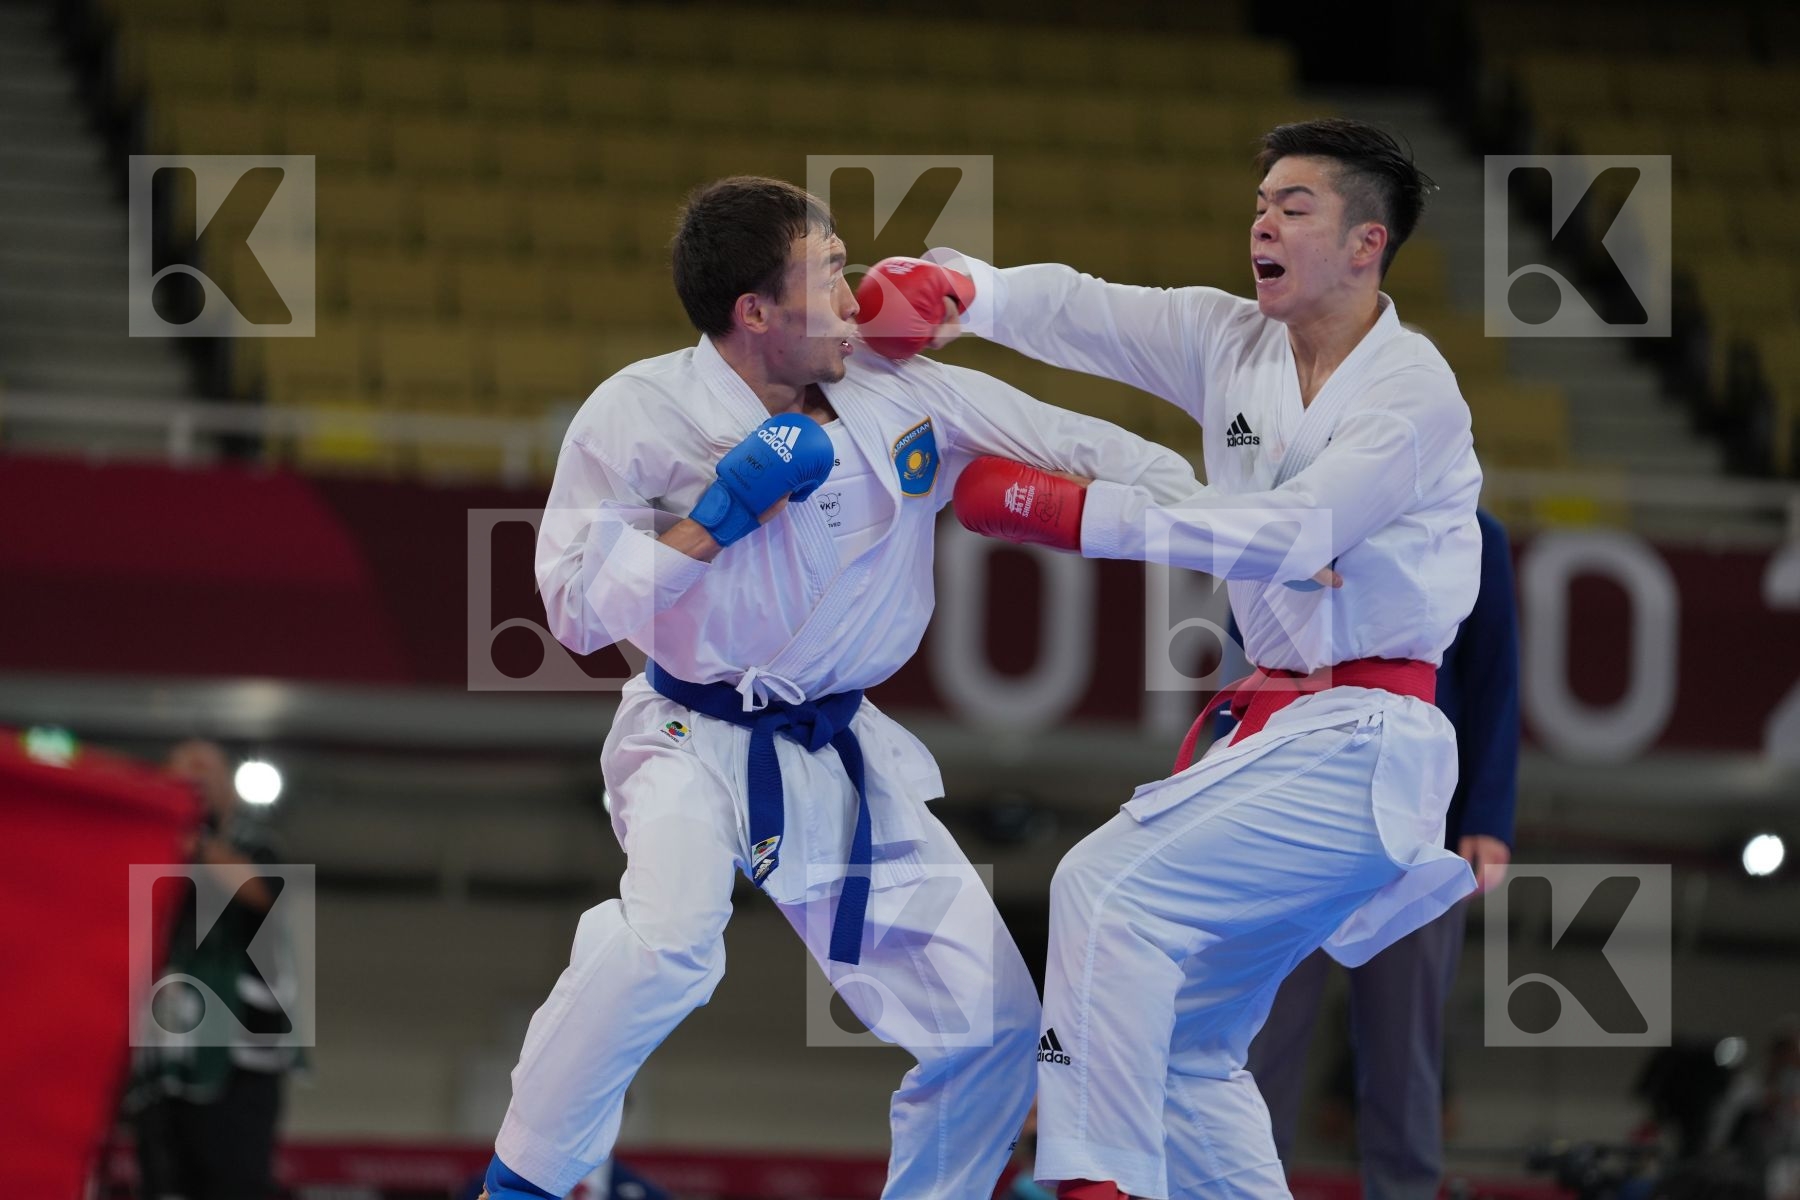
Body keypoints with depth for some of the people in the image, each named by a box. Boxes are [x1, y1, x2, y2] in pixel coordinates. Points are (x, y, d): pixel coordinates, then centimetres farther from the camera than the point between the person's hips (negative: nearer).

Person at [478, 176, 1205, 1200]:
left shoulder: (902, 395, -3)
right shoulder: (642, 415, -15)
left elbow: (1079, 448, 3)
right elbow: (579, 609, -17)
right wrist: (721, 514, -25)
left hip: (843, 759, 5)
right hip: (695, 742, -5)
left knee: (996, 1026, 3)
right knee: (667, 942, -36)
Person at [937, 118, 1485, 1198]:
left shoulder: (1414, 395, -13)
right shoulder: (1229, 341, 9)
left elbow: (1289, 533, -23)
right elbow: (1071, 309, 1)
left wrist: (1075, 511, -27)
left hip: (1356, 750, -9)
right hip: (1276, 731, 9)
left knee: (1111, 890, -23)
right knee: (1186, 1039, 11)